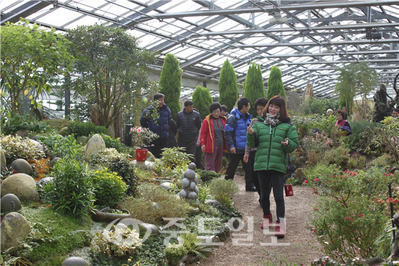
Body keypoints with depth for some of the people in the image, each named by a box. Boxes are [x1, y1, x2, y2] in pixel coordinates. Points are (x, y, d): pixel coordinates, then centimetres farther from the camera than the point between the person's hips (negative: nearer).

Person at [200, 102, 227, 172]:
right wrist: (203, 144, -15)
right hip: (211, 145, -6)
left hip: (220, 145, 6)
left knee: (218, 164, 12)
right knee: (210, 164, -5)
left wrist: (226, 144, 12)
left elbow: (225, 132, 18)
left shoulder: (223, 120, 12)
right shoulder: (207, 121, -4)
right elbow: (203, 133, -6)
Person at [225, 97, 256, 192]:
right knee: (231, 168, 4)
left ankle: (250, 185, 12)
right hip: (236, 149, -6)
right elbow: (227, 133, -13)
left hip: (246, 148, 6)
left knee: (249, 167, 6)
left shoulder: (248, 118, 13)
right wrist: (231, 145, -20)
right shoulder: (233, 117, -10)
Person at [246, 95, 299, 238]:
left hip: (279, 166, -3)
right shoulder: (259, 124, 9)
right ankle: (267, 216, 37)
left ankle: (280, 224, -4)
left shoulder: (288, 126, 3)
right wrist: (250, 134, -9)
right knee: (264, 194, 16)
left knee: (278, 196, -7)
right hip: (261, 164, 3)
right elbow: (252, 144, 10)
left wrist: (288, 144, -17)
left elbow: (295, 145, 4)